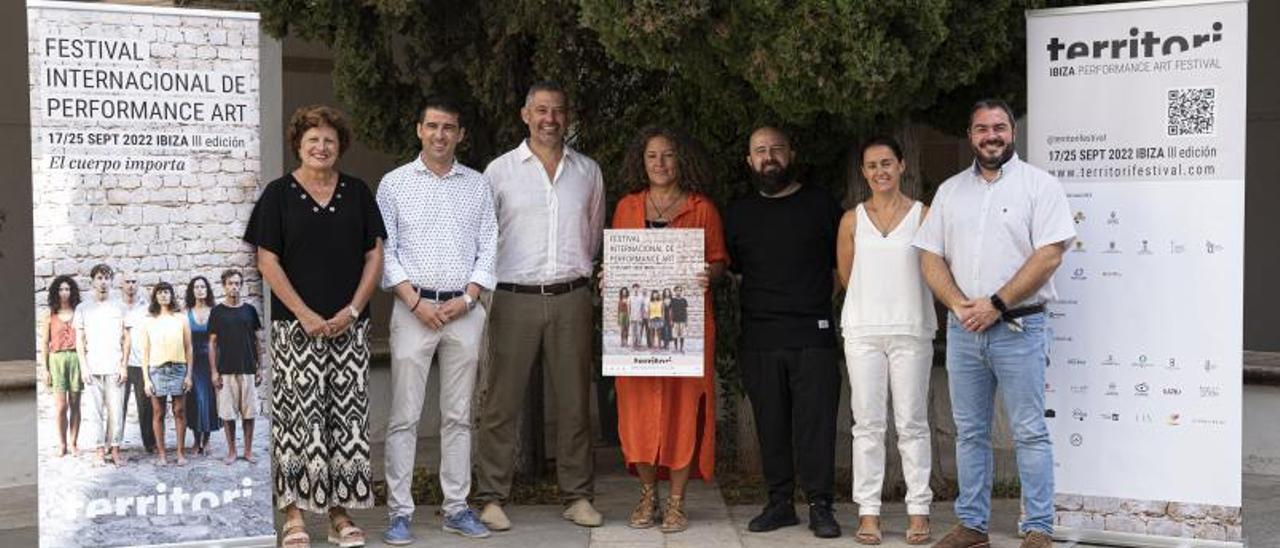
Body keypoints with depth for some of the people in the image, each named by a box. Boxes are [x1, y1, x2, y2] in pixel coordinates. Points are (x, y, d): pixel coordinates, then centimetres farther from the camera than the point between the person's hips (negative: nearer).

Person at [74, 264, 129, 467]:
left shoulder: (119, 308, 8)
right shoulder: (83, 308, 8)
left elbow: (126, 338, 7)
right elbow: (79, 340, 7)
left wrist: (124, 365, -1)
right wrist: (83, 367, -2)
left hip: (115, 368, 0)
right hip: (93, 368, 0)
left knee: (116, 410, -2)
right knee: (95, 410, 1)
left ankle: (115, 449, 5)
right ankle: (99, 450, 8)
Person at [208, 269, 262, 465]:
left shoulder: (249, 310, 6)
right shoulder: (217, 311, 1)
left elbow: (256, 341, 10)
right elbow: (212, 342, 2)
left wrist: (260, 367, 5)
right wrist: (214, 371, -4)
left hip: (248, 369, 1)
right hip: (226, 370, -1)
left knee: (249, 412, 4)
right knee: (228, 413, 1)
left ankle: (248, 450, 13)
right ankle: (231, 451, 12)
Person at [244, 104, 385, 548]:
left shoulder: (358, 193, 10)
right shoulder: (279, 193, 2)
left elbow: (374, 255, 7)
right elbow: (268, 261, -3)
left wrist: (352, 310, -5)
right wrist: (306, 315, -11)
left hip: (350, 326, 3)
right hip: (295, 327, -3)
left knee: (348, 416, 3)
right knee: (297, 416, -2)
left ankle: (340, 511, 12)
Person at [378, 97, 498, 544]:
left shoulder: (477, 185, 10)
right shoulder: (395, 183, 3)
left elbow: (488, 249, 7)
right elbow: (384, 251, -1)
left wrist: (466, 298, -6)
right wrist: (416, 302, -10)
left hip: (465, 310, 2)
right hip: (413, 308, -2)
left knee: (459, 415, 8)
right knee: (404, 416, -1)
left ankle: (457, 507, 15)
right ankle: (399, 512, 5)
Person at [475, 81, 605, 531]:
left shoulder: (588, 171, 11)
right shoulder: (500, 170, 4)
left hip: (572, 298, 2)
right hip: (514, 298, -2)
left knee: (574, 401, 6)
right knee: (502, 402, -1)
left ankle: (578, 496, 15)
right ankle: (492, 498, 7)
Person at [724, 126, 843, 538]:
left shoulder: (821, 204, 9)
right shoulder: (739, 212, 15)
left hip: (813, 334, -2)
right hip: (758, 338, 2)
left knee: (816, 421, -4)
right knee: (770, 424, 6)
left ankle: (820, 506, 4)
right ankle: (779, 503, 15)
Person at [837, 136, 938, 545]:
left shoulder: (923, 215, 3)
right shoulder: (852, 220, 8)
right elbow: (846, 276, 13)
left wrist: (899, 301, 2)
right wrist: (876, 303, 11)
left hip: (911, 330, -1)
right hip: (863, 331, 2)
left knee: (912, 423, 2)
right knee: (867, 424, 4)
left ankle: (919, 511, 9)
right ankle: (868, 512, 9)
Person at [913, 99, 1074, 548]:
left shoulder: (1039, 185, -1)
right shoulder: (950, 190, 13)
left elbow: (1049, 255, -10)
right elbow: (930, 257, 10)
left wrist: (996, 304, -14)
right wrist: (960, 306, -6)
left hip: (1019, 327, -4)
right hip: (963, 328, 5)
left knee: (1030, 434, -2)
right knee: (969, 432, 10)